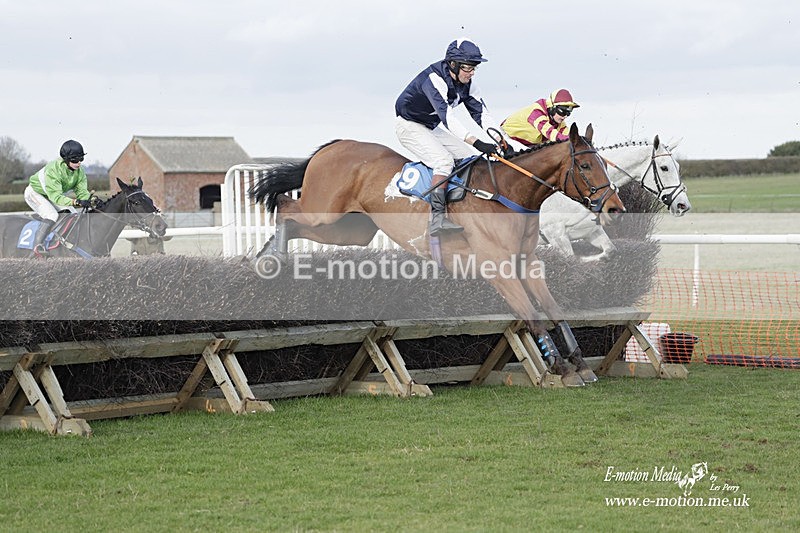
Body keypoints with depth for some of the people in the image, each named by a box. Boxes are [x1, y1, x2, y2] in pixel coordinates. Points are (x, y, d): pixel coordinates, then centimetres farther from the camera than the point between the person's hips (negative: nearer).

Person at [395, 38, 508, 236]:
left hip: (431, 128, 9)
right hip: (409, 125, -9)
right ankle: (437, 218, -33)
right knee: (444, 160, -28)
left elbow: (481, 113, -6)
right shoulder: (434, 79, -32)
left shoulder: (465, 83, -6)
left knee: (471, 158, 0)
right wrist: (476, 143, -51)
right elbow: (447, 116, -43)